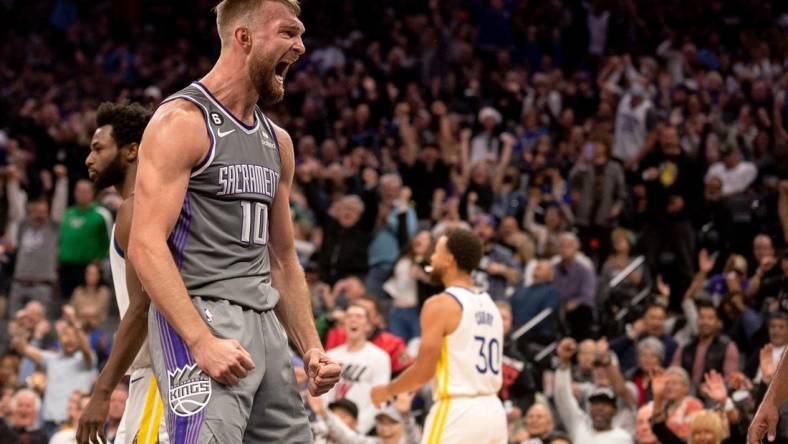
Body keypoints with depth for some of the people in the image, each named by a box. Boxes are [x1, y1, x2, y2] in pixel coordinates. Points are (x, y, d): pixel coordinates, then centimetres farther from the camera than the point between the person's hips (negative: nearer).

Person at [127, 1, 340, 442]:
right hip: (199, 318, -8)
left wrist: (312, 349, 13)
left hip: (266, 323, 8)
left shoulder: (278, 141, 18)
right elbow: (146, 246, -16)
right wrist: (202, 341, -25)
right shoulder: (182, 122, -8)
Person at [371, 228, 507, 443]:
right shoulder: (490, 306, 15)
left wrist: (387, 391, 4)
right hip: (493, 411, 8)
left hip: (457, 412, -8)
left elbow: (424, 371, -13)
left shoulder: (440, 304, -9)